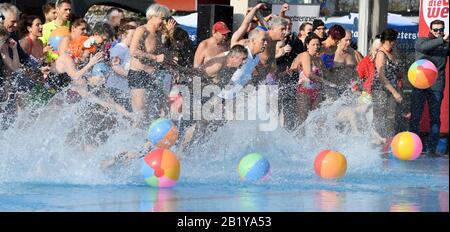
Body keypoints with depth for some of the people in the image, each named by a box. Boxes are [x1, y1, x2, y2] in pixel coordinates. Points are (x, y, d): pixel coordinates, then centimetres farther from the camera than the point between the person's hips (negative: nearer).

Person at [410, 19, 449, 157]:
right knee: (415, 117, 0)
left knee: (435, 118, -1)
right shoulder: (421, 41, 5)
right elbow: (424, 47, -17)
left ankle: (431, 149, 2)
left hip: (436, 87, 1)